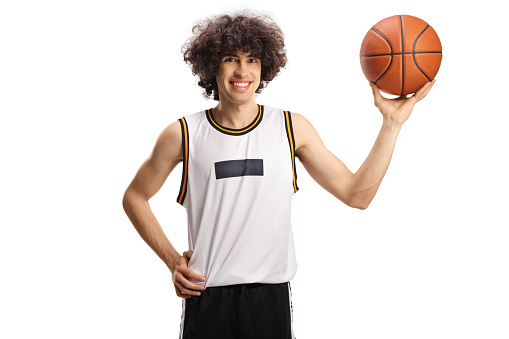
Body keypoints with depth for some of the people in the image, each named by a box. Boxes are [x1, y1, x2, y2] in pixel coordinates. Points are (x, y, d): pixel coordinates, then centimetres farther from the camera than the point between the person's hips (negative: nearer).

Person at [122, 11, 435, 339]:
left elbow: (357, 194, 3)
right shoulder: (183, 134, 0)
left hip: (271, 298, 1)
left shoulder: (292, 128, 3)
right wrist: (172, 259, 3)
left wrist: (392, 124, -2)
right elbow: (134, 197, 12)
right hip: (205, 297, -1)